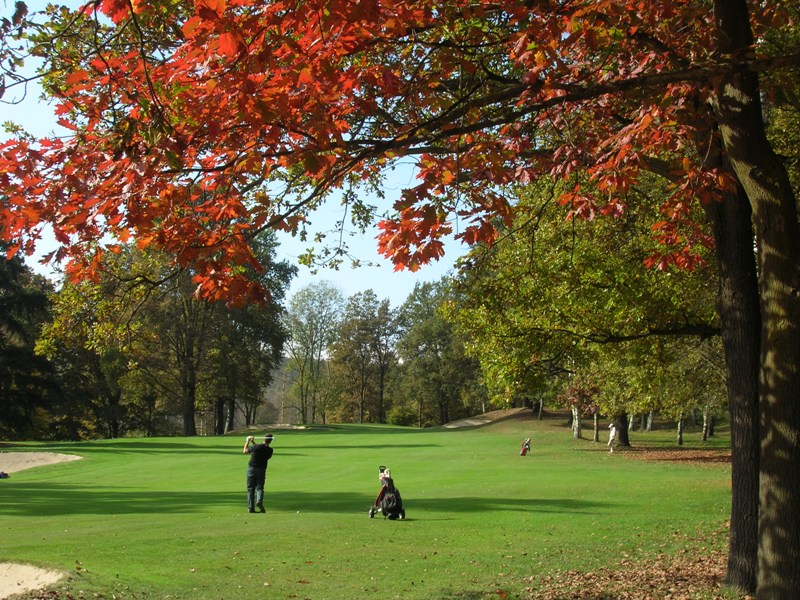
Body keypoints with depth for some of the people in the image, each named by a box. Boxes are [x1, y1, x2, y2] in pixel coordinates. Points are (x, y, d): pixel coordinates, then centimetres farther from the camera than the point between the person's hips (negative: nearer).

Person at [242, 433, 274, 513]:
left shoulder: (256, 447, -10)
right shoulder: (270, 450, -2)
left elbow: (244, 451, 5)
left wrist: (247, 442, 19)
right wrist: (254, 443, 20)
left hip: (251, 468, -1)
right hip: (261, 470, 1)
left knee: (250, 489, 7)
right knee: (259, 488, 5)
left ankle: (251, 507, 2)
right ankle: (259, 501, -24)